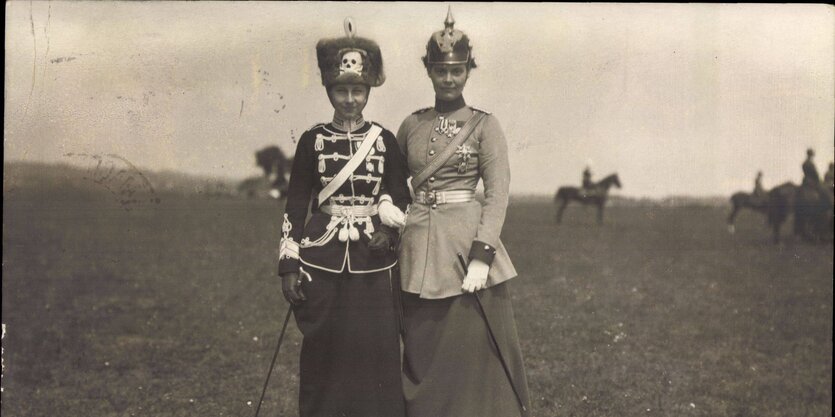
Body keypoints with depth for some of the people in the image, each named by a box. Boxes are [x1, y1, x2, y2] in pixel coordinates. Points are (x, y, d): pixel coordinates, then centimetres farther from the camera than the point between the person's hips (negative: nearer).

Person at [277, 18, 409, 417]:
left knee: (376, 351, 3)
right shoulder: (312, 140, 0)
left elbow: (401, 197, 9)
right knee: (323, 352, 6)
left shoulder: (384, 140, 2)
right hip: (322, 261, 0)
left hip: (372, 263, 1)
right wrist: (289, 265, -3)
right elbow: (295, 205, 1)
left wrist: (390, 231, -11)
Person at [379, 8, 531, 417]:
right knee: (422, 357, 11)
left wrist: (481, 256, -17)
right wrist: (387, 206, 0)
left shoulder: (484, 125, -1)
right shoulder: (411, 125, 10)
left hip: (468, 243, -4)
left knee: (477, 357, 0)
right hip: (418, 248, 4)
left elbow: (498, 194, -7)